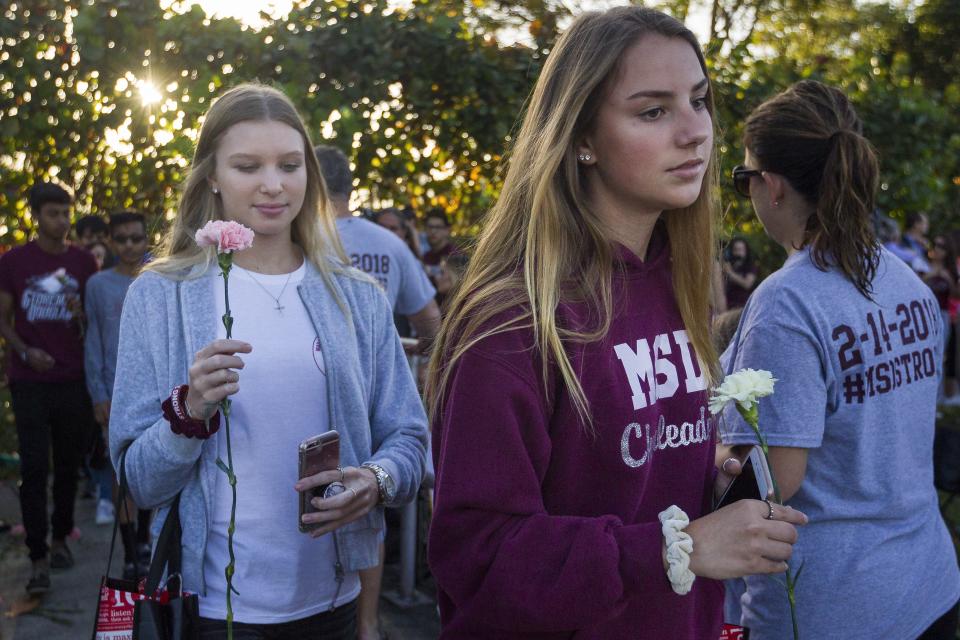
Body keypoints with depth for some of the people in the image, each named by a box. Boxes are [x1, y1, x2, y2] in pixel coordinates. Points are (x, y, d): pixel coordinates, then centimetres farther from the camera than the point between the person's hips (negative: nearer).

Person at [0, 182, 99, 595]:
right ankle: (39, 559, 0)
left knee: (69, 465, 9)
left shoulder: (83, 263, 7)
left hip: (72, 379, 2)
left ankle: (60, 537, 26)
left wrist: (81, 313, -10)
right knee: (34, 469, -4)